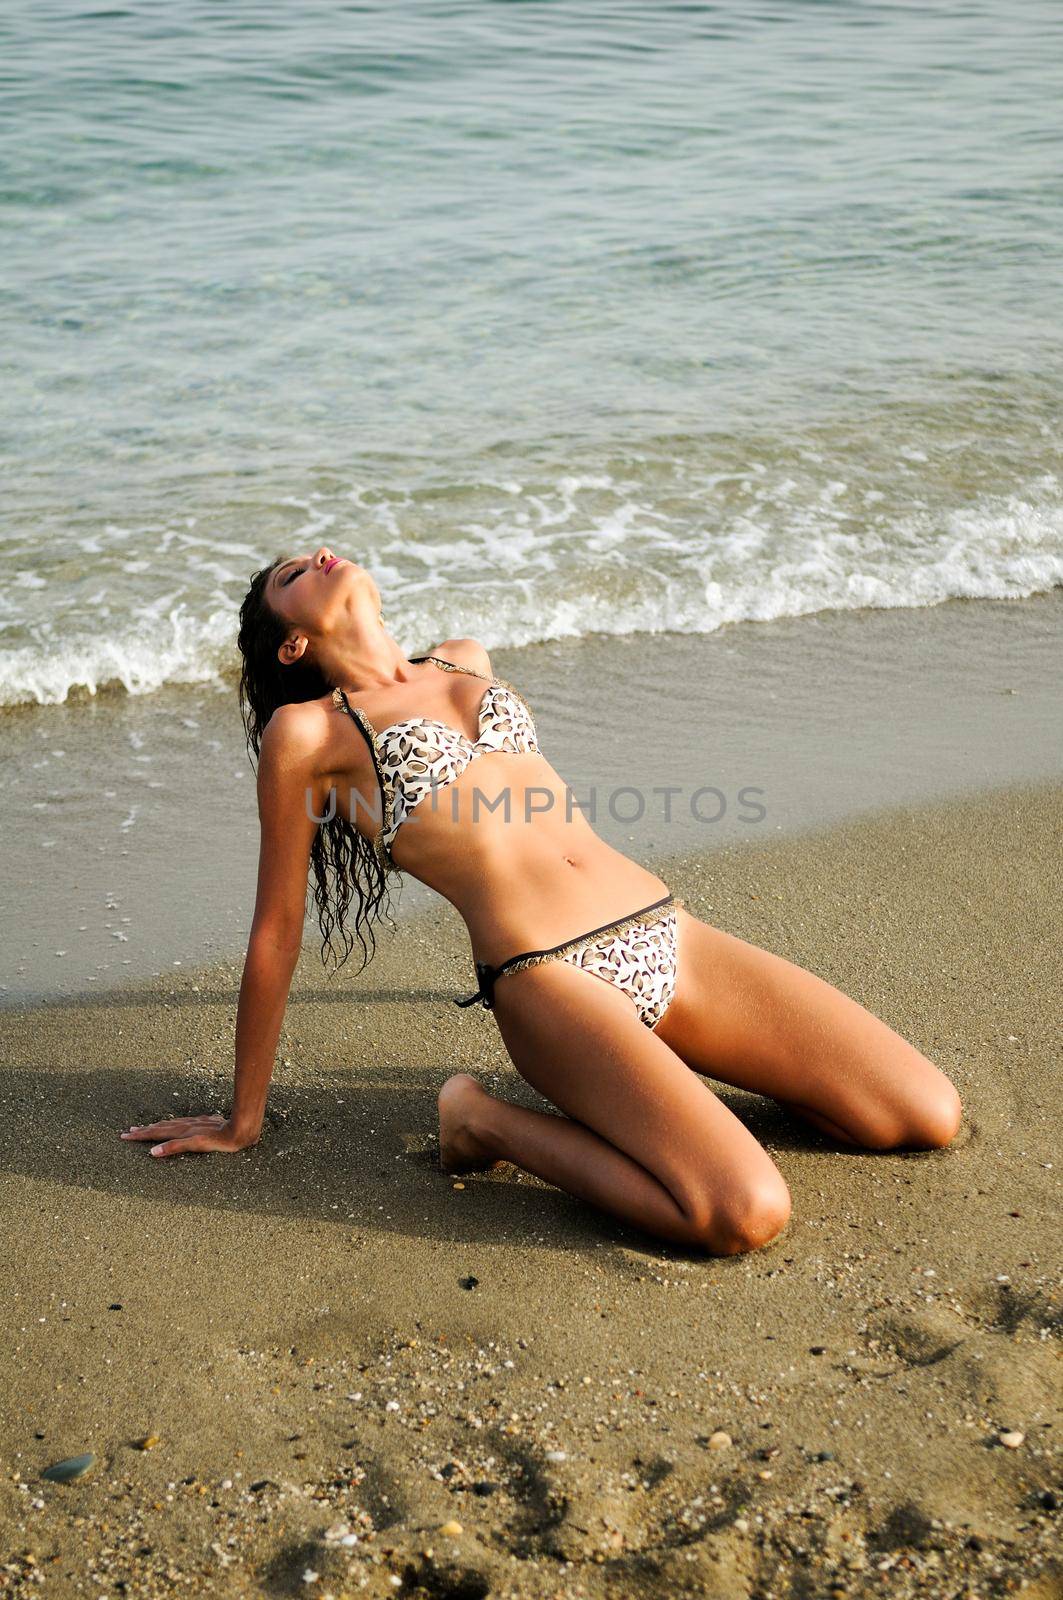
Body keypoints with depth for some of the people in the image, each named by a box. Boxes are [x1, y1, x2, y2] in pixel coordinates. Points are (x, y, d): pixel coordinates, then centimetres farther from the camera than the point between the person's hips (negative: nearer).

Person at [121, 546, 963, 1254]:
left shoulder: (466, 660, 22)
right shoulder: (307, 731, 4)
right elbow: (278, 931, 6)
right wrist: (244, 1121, 10)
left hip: (670, 936, 6)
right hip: (547, 980, -6)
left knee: (929, 1115, -3)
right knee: (746, 1212, -26)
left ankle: (659, 1073, 13)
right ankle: (488, 1123, -4)